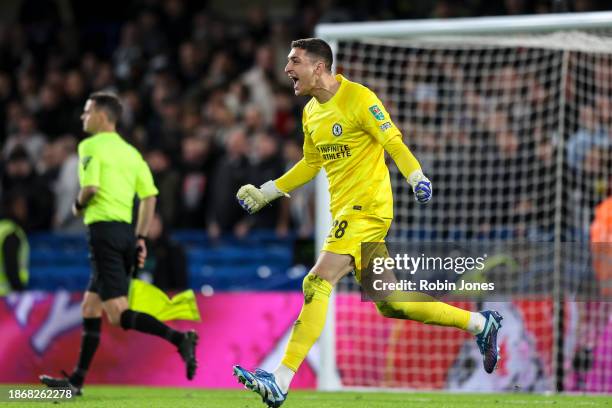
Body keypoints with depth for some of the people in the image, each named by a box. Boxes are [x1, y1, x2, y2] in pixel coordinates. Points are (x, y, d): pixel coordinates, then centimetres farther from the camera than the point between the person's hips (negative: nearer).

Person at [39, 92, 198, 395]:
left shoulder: (91, 146, -6)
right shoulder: (130, 152, 16)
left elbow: (91, 187, -19)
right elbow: (149, 195, 11)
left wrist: (79, 205, 2)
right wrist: (141, 238, 14)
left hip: (104, 229, -9)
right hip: (126, 231, 9)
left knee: (118, 314, -13)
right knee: (90, 308, 14)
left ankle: (180, 339, -30)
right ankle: (76, 381, 17)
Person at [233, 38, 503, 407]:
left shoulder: (359, 98, -12)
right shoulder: (311, 112, 14)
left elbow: (394, 143, -14)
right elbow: (310, 165, 26)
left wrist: (418, 179, -28)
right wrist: (265, 193, 23)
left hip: (368, 207, -9)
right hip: (344, 210, 9)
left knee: (317, 283, -19)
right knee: (390, 305, 10)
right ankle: (481, 324, 25)